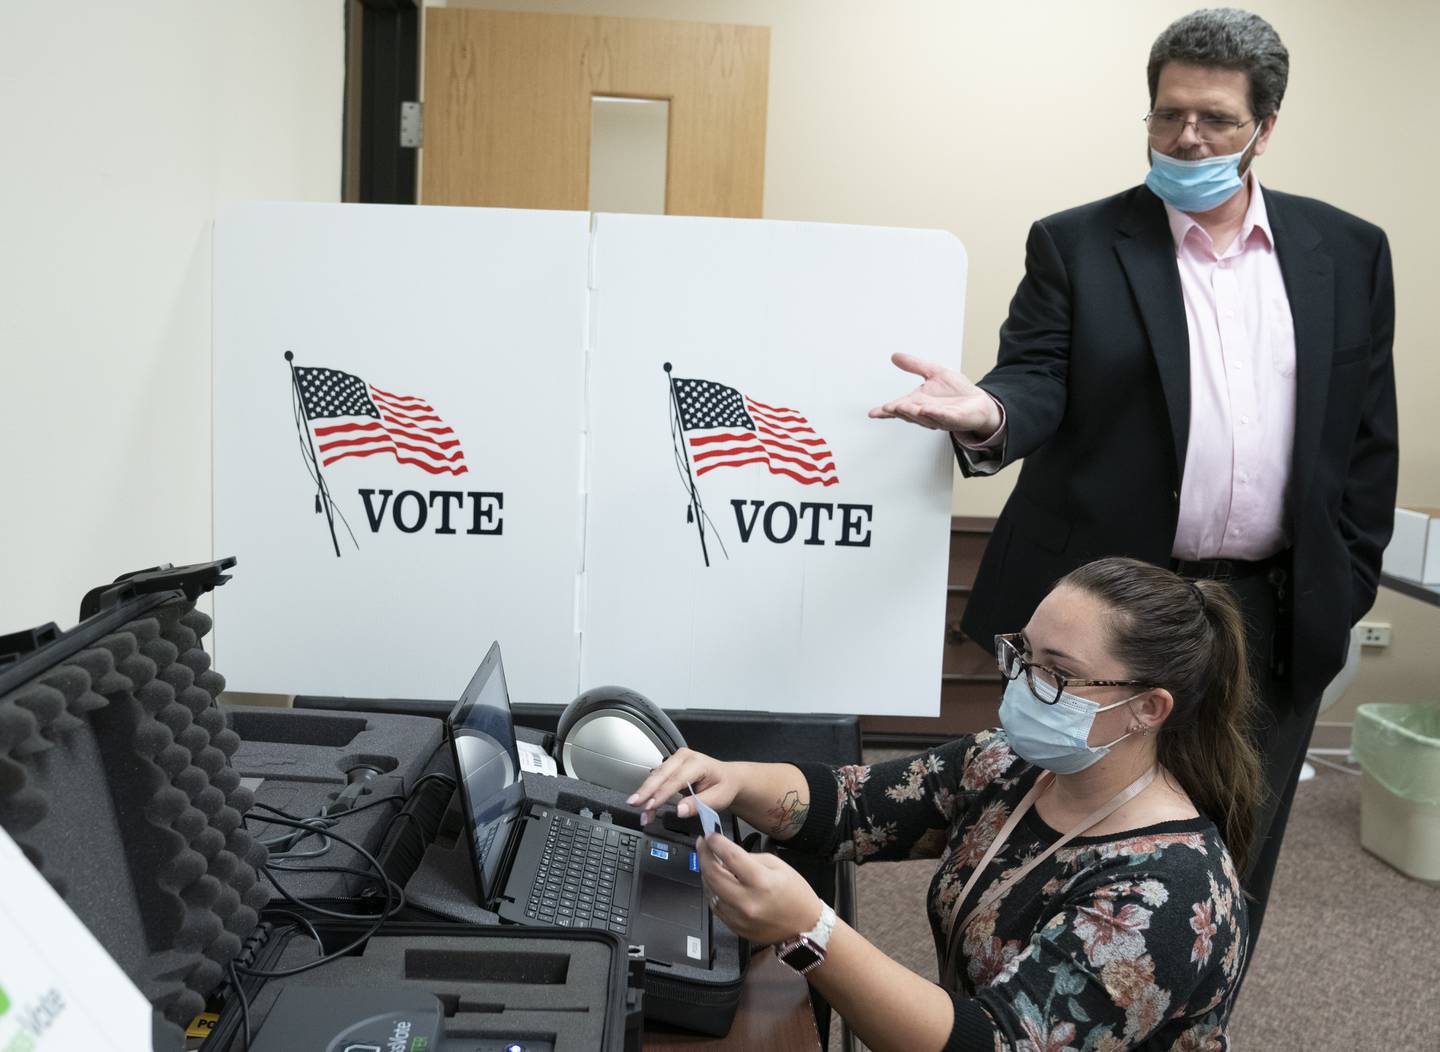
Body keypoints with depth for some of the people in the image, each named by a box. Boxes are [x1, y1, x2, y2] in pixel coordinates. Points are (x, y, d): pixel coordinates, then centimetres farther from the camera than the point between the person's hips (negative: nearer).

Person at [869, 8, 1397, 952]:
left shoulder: (1349, 253, 6)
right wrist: (988, 414, -33)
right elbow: (1040, 383, -10)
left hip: (1275, 616, 3)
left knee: (1232, 862, 14)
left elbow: (1369, 438, 8)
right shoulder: (1076, 244, -1)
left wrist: (1348, 589, 4)